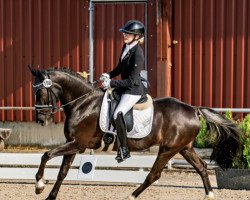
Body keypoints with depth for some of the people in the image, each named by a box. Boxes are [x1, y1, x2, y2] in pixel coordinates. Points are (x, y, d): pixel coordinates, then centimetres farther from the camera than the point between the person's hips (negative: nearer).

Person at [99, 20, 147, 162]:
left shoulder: (138, 54, -23)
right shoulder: (126, 47, 4)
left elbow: (131, 81, -24)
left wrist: (111, 84, -24)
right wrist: (109, 75, 4)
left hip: (134, 90, -10)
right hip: (124, 86, 10)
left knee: (118, 114, -24)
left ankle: (124, 149, -15)